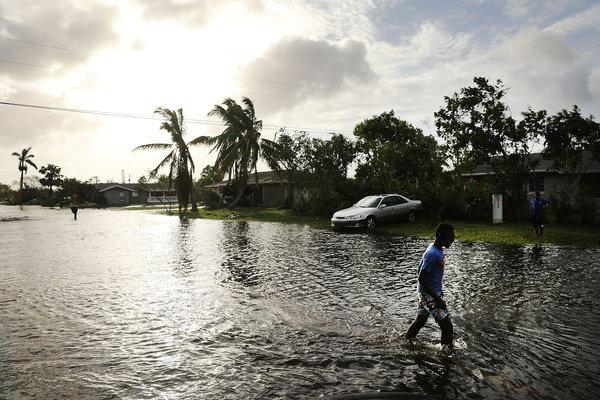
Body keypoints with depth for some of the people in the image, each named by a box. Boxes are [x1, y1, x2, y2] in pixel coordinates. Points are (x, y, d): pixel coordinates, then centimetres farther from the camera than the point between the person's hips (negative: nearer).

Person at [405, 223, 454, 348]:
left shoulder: (437, 250, 5)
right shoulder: (432, 254, -25)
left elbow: (419, 271, 14)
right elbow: (422, 279, -25)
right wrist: (437, 299, -24)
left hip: (427, 292, 10)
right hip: (429, 294, -10)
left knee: (420, 321, 21)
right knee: (447, 326, -3)